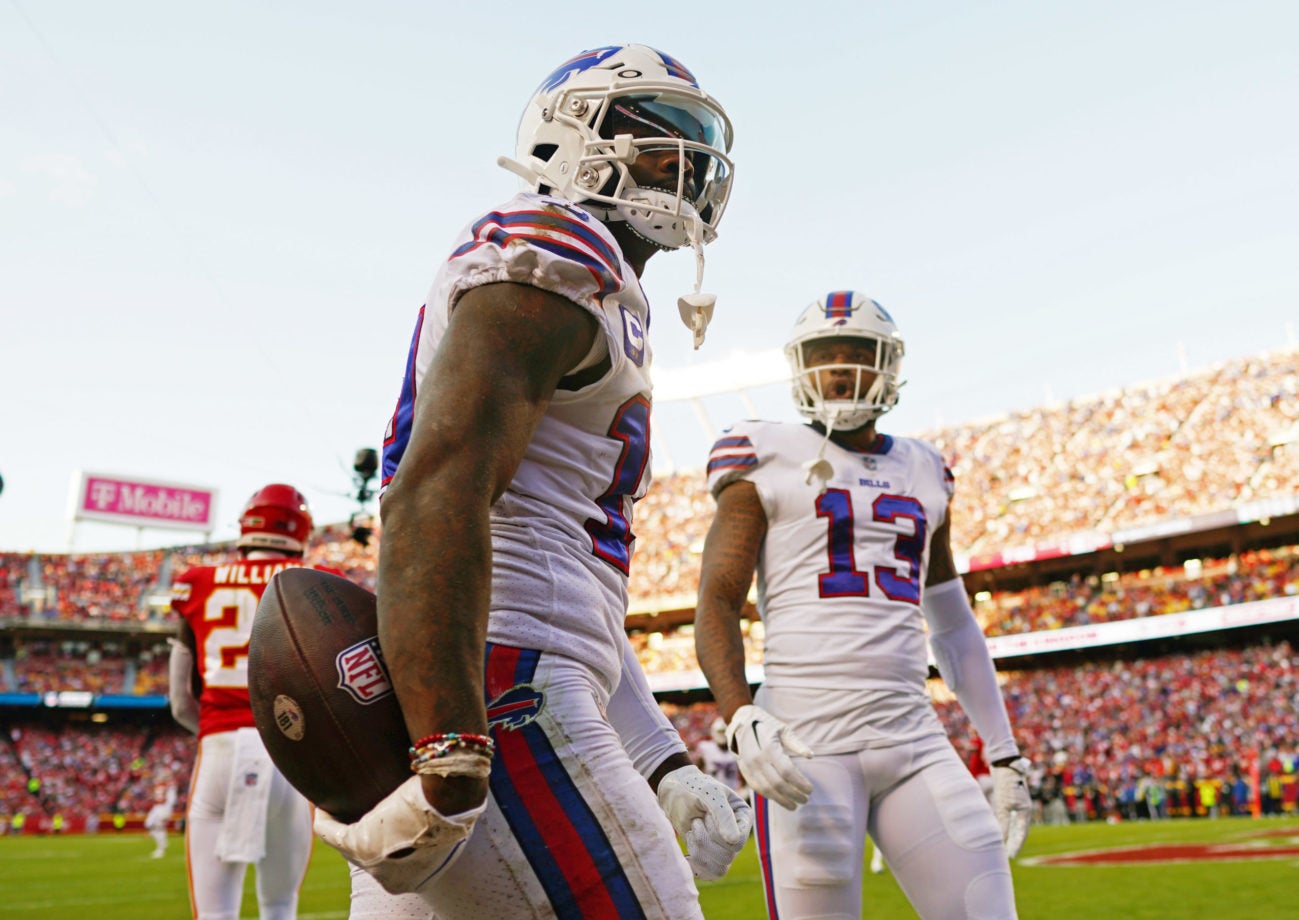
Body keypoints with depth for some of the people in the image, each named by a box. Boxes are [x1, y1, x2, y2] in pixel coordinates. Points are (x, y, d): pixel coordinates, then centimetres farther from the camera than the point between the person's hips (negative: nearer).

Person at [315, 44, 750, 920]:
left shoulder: (597, 320, 27)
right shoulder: (552, 258, -4)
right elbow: (436, 496, -20)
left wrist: (669, 769, 24)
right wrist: (450, 762, -26)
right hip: (496, 700, -10)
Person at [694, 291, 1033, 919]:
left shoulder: (923, 474, 18)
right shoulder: (769, 461, 4)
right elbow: (715, 607, -4)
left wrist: (1004, 752, 21)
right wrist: (742, 721, -20)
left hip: (913, 741, 5)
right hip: (807, 743, -4)